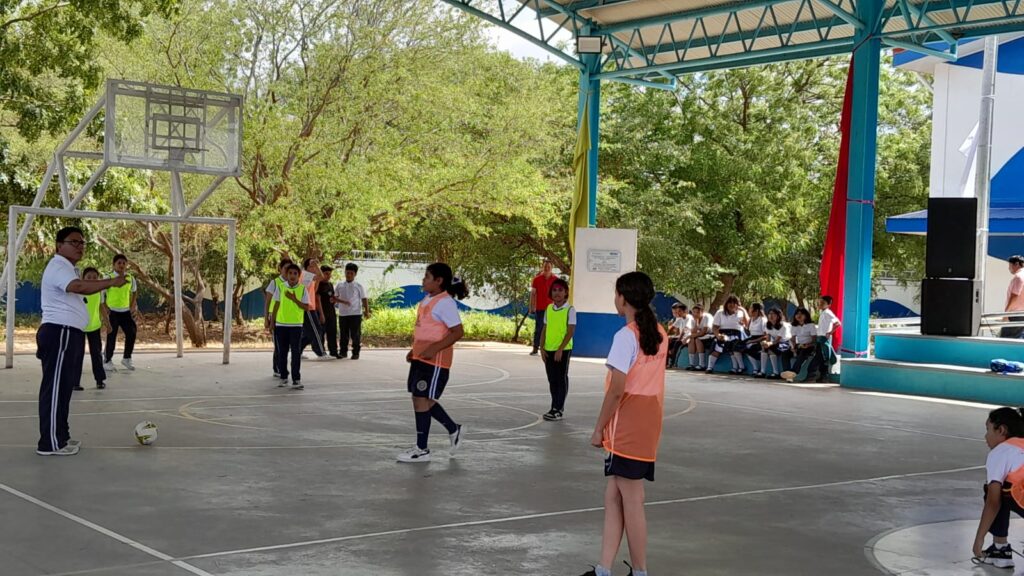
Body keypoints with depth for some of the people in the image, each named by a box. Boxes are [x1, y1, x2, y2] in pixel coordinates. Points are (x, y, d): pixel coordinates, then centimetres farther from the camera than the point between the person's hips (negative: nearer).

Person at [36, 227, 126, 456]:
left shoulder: (68, 268, 22)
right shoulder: (58, 266, -14)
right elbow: (79, 286, -32)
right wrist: (111, 282, -33)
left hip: (69, 334, 11)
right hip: (59, 333, -11)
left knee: (63, 387, 15)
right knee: (55, 387, -10)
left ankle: (60, 437, 22)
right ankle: (50, 443, -10)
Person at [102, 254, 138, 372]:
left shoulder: (130, 278, 4)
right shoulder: (109, 278, -10)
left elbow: (134, 292, 20)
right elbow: (101, 293, -9)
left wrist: (133, 306, 11)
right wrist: (104, 308, -13)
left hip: (126, 311, 5)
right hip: (112, 312, -5)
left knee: (131, 333, -1)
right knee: (111, 336, -3)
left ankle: (126, 358, 16)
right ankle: (107, 361, 8)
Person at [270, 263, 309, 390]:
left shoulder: (303, 289, -2)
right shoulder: (281, 288, 3)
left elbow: (306, 308, -6)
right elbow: (276, 305, 9)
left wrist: (294, 299, -18)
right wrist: (272, 321, 8)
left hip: (296, 325, -2)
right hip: (281, 324, 2)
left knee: (296, 352, -6)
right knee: (282, 352, 6)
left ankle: (296, 379, -3)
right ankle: (283, 377, 16)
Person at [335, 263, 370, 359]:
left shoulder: (359, 286, 2)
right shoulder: (339, 285, 8)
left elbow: (364, 299, 1)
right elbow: (334, 297, 7)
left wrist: (367, 311, -10)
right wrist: (343, 301, -12)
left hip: (355, 314, -2)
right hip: (342, 314, 2)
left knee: (355, 335, -1)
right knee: (343, 334, 7)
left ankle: (356, 353, 5)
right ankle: (343, 351, 17)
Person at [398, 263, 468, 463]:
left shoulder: (445, 303, -17)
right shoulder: (427, 300, 13)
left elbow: (457, 332, -21)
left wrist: (433, 349, -25)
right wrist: (414, 350, 17)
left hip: (435, 361, -10)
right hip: (420, 358, 10)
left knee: (421, 400, -5)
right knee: (423, 399, 15)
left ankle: (422, 450, 5)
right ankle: (454, 430, 31)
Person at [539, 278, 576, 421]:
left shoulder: (570, 310, -9)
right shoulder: (549, 308, 7)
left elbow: (571, 331, -12)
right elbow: (545, 329, 10)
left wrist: (560, 349, -17)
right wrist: (542, 348, 3)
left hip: (563, 350, -5)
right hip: (549, 350, 5)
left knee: (561, 379, 0)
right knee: (552, 380, 11)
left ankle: (558, 409, 4)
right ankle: (555, 407, 20)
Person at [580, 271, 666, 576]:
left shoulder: (626, 336, -16)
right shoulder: (660, 334, 9)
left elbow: (616, 390, -18)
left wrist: (599, 428, -9)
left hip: (627, 425, -8)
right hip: (650, 422, 8)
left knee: (631, 500, 2)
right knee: (614, 496, 11)